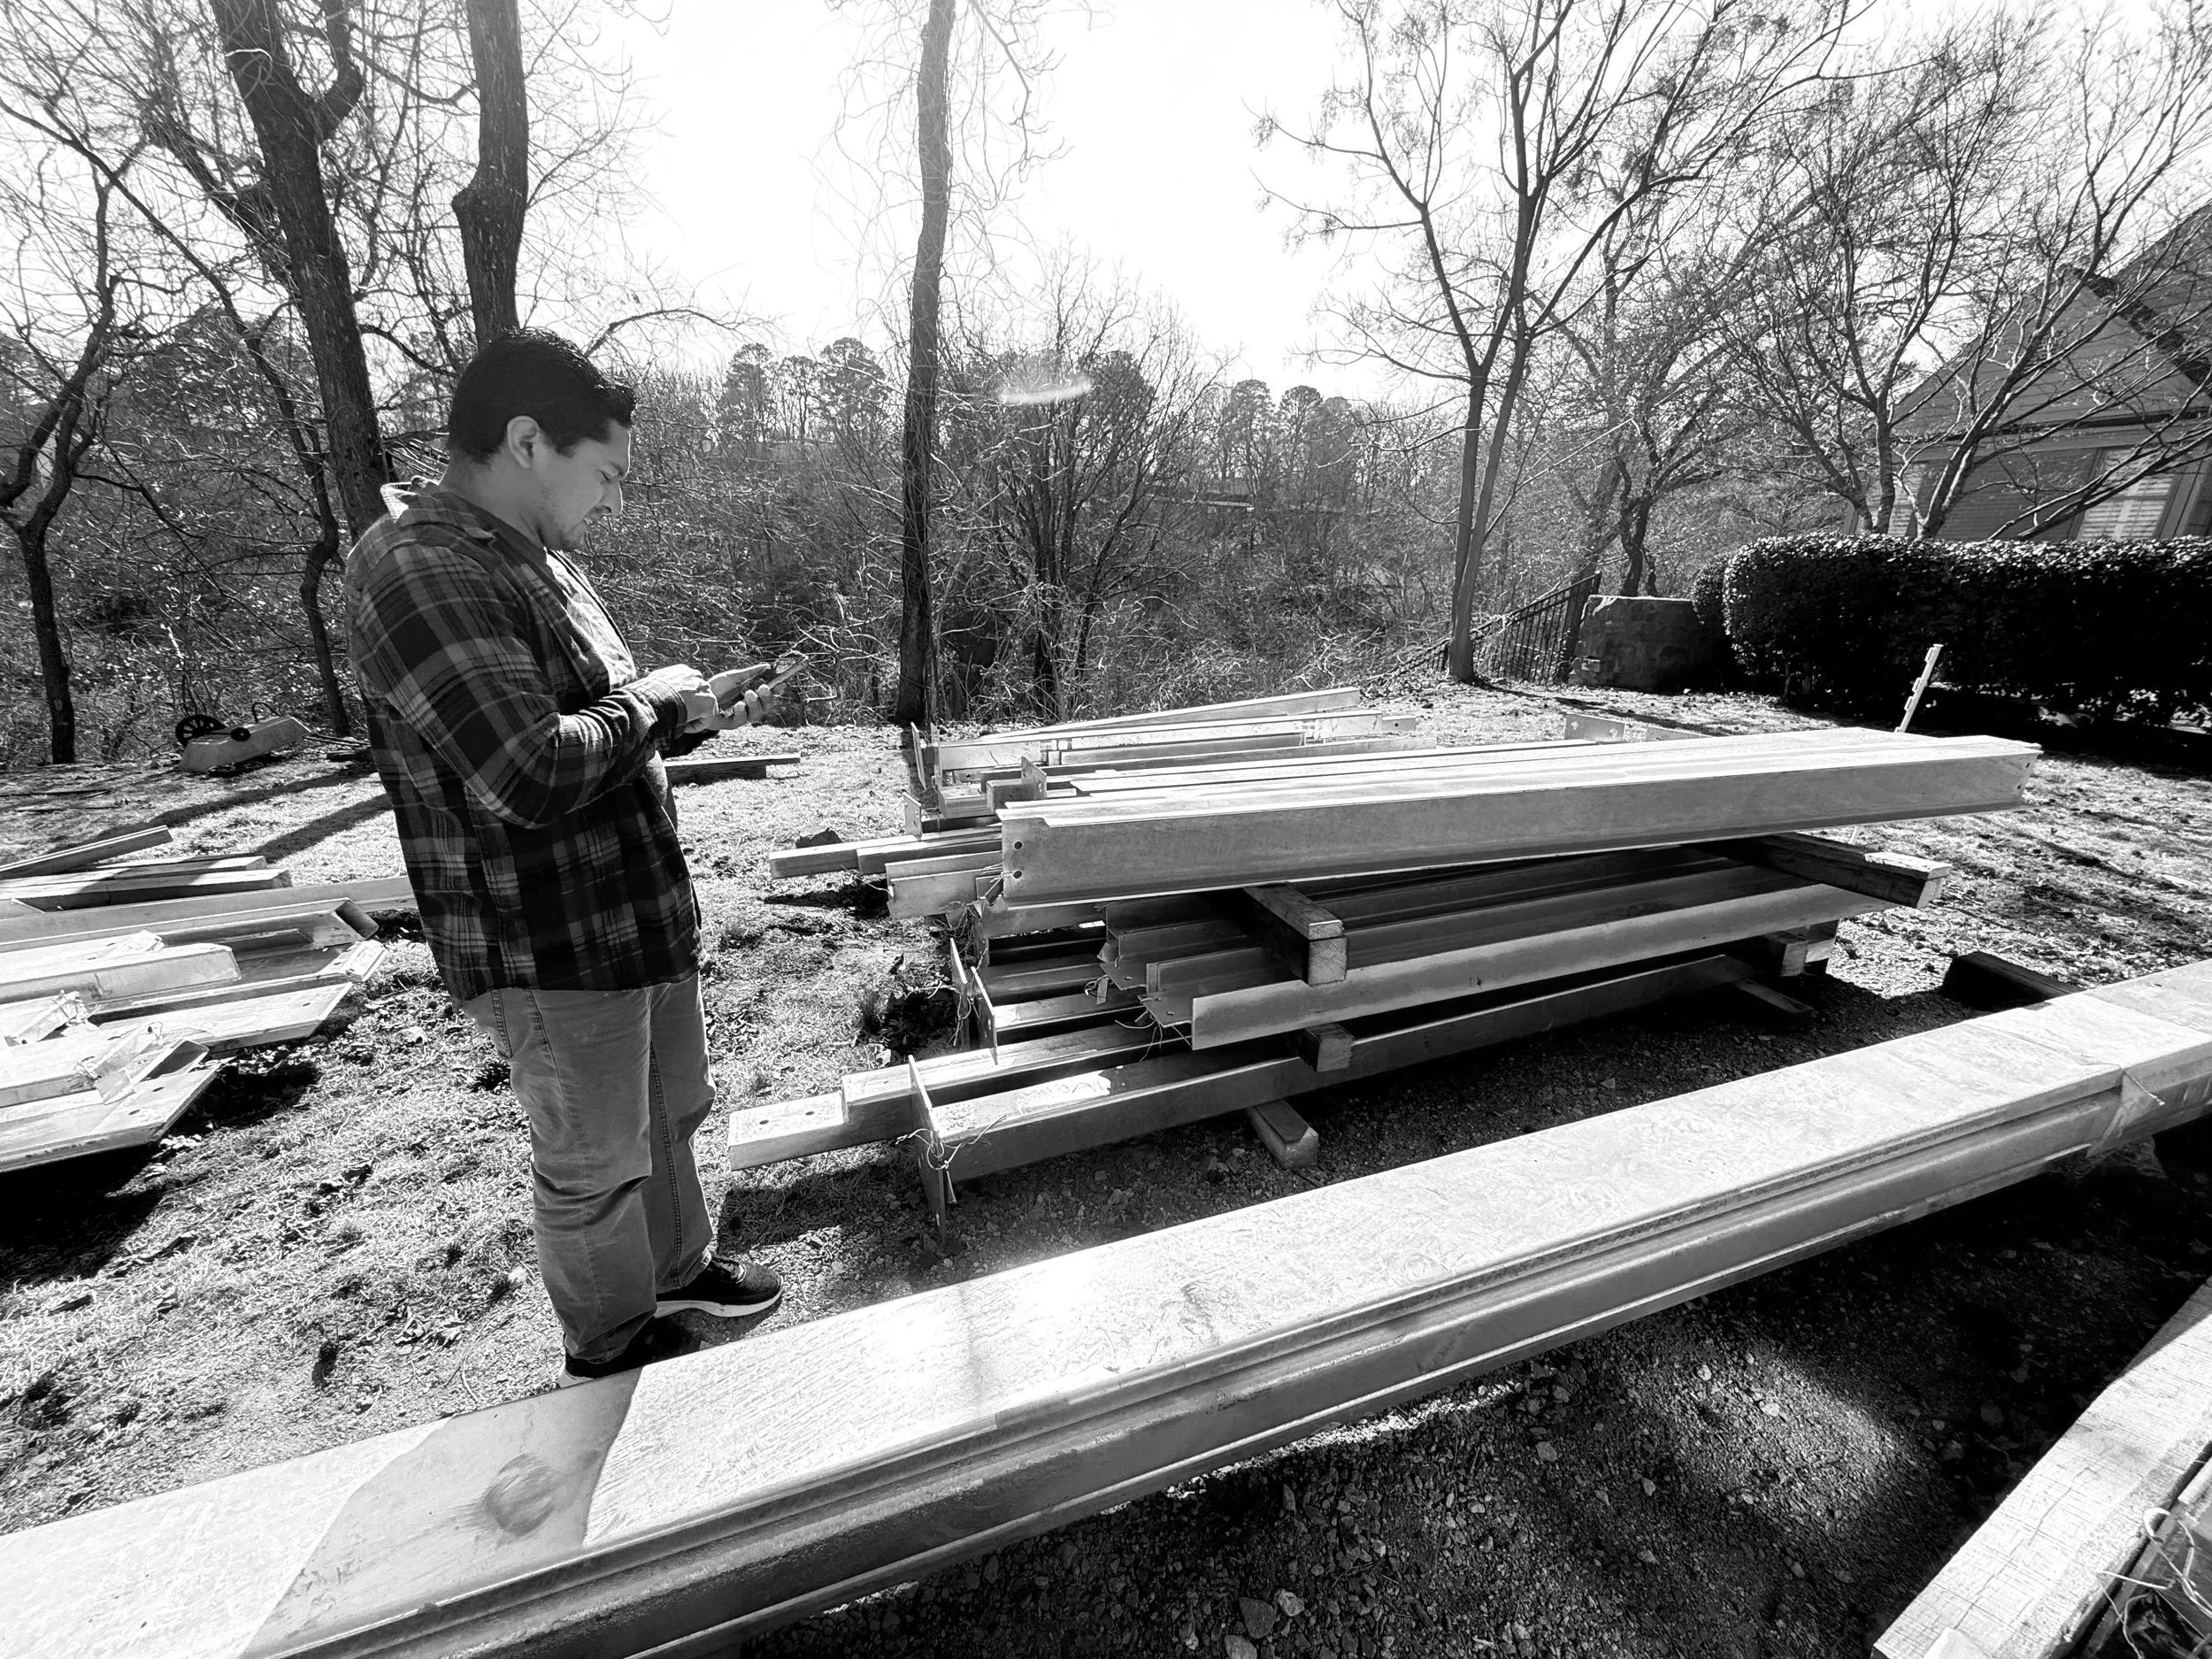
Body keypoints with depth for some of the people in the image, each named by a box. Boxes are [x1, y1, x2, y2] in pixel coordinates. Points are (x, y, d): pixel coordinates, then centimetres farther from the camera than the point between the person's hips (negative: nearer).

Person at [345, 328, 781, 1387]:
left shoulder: (536, 556, 12)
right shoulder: (417, 568, -20)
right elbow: (530, 773, -30)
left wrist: (693, 709, 3)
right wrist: (648, 701, -14)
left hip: (639, 911, 9)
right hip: (550, 947, -9)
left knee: (670, 1114, 24)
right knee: (594, 1165, 11)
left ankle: (678, 1268, 46)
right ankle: (615, 1351, 36)